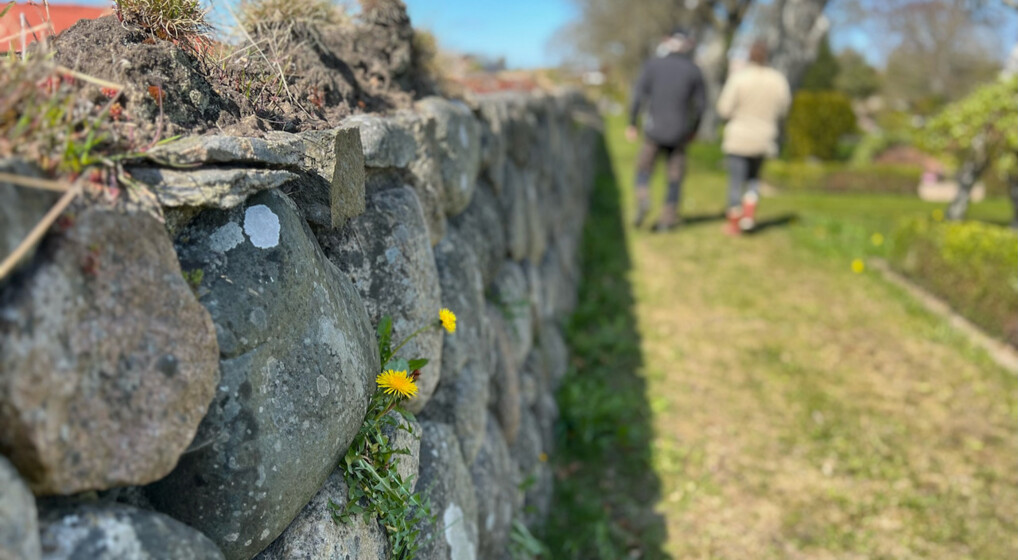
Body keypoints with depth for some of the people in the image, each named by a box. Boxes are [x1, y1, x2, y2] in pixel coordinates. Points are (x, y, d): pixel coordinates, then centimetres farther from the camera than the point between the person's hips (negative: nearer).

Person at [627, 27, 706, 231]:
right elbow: (701, 105, 3)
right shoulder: (694, 71, 2)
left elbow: (638, 96, -7)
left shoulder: (653, 64, -1)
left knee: (644, 167, 16)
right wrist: (694, 129, 17)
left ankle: (643, 199, -10)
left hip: (654, 130, -1)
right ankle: (668, 219, 9)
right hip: (679, 132, 1)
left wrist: (631, 124, 0)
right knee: (675, 178, 11)